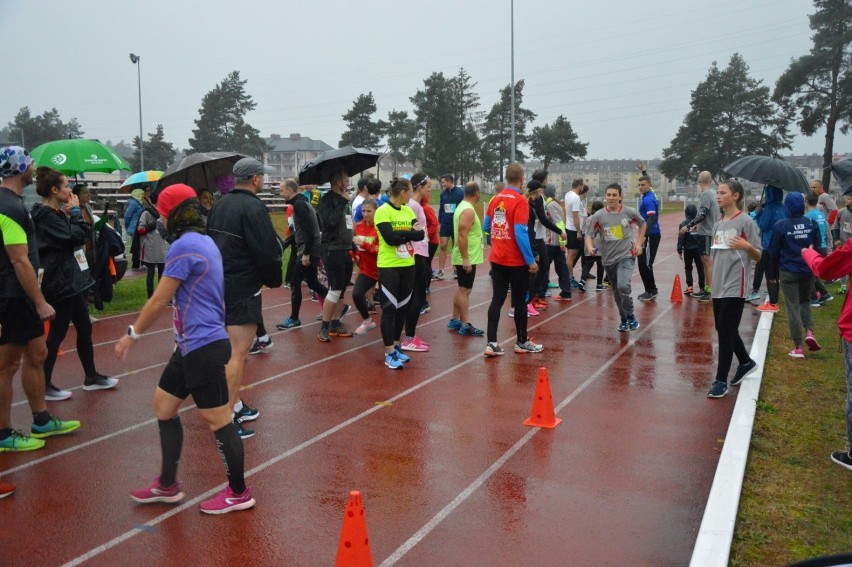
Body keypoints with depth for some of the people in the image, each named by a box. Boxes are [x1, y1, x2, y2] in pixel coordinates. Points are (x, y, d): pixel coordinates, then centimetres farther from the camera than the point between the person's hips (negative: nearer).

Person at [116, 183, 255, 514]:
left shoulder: (183, 246, -16)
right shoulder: (204, 242, 13)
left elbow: (159, 300, -13)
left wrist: (133, 334, -1)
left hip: (203, 347, -10)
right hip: (191, 346, 10)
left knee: (218, 421, 0)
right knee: (163, 405, 17)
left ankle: (238, 493, 14)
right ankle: (167, 485, 29)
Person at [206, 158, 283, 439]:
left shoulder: (220, 205, 12)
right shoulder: (253, 208, -16)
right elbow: (267, 252, -17)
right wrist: (274, 279, 0)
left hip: (220, 285, 9)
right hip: (243, 289, -9)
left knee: (235, 349, 19)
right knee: (238, 353, -7)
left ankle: (236, 405, 28)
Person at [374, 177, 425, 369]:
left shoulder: (408, 211, 9)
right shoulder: (382, 211, -12)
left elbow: (421, 234, -2)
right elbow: (390, 238, -22)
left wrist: (401, 234, -17)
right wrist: (410, 232, -9)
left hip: (408, 265, 7)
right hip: (389, 267, -7)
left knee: (402, 307, 12)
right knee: (390, 309, -3)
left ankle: (396, 346, 25)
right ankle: (389, 353, 3)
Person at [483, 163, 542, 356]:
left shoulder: (495, 199, 4)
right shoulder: (520, 201, -14)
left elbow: (486, 227, 12)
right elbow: (520, 233, -20)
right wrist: (531, 261, -15)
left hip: (497, 259, 5)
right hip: (516, 261, -5)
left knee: (497, 300, 7)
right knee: (520, 301, 8)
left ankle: (491, 343, 3)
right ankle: (522, 342, 20)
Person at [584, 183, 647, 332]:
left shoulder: (630, 212, -6)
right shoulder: (598, 216, -7)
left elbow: (643, 224, 13)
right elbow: (589, 235, -6)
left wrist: (639, 243, 4)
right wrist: (590, 247, -27)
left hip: (626, 255, -2)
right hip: (608, 259, 3)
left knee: (623, 286, -24)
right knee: (616, 291, 14)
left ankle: (630, 316, -3)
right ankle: (624, 319, 33)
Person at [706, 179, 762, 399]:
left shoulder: (745, 222, -7)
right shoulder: (718, 224, 13)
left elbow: (759, 256, -7)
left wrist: (747, 246, -26)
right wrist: (714, 279, 15)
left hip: (735, 286, -8)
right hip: (718, 286, 8)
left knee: (726, 332, -6)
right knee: (723, 330, 16)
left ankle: (721, 381, 0)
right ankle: (745, 362, 39)